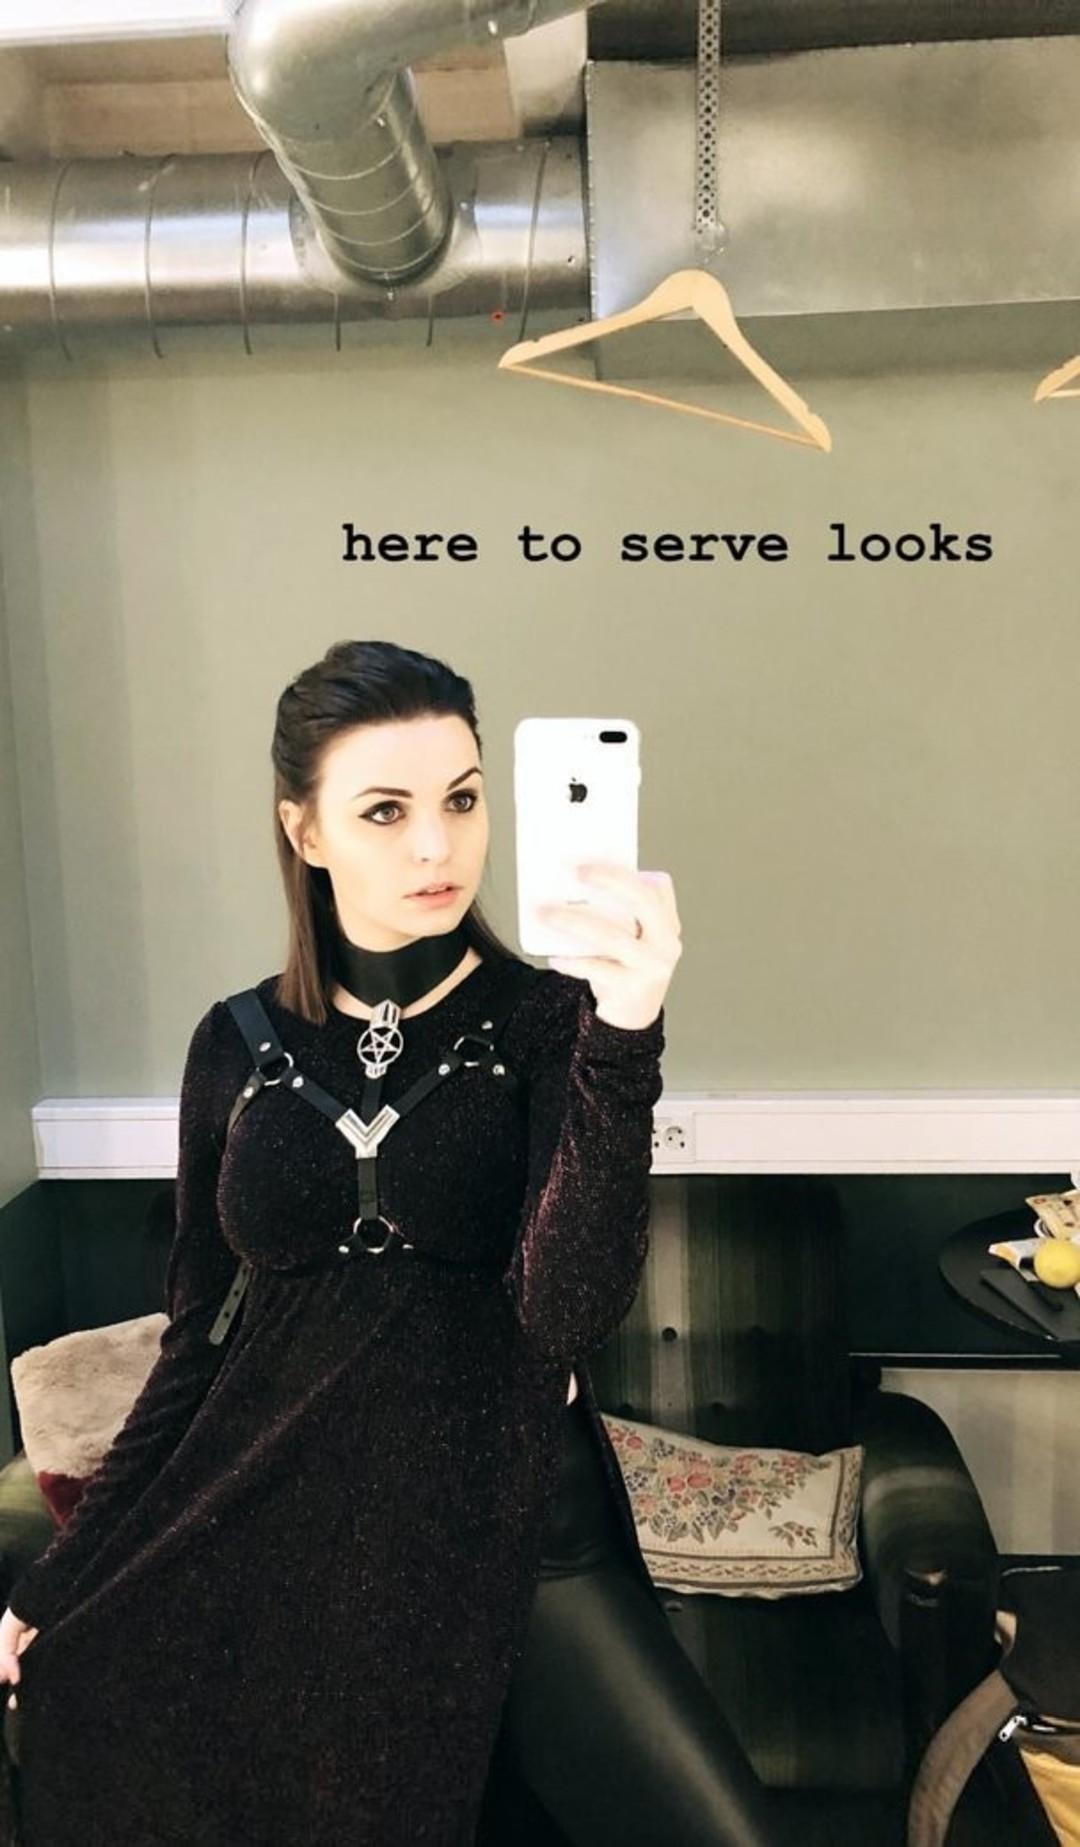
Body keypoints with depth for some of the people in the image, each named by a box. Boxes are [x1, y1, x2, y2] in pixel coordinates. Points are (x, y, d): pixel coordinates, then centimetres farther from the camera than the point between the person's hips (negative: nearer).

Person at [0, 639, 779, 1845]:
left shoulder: (553, 1018, -7)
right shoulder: (240, 1045, 1)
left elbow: (568, 1314, -21)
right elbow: (197, 1341, 8)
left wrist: (626, 1036, -34)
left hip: (506, 1522, -2)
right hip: (268, 1522, 3)